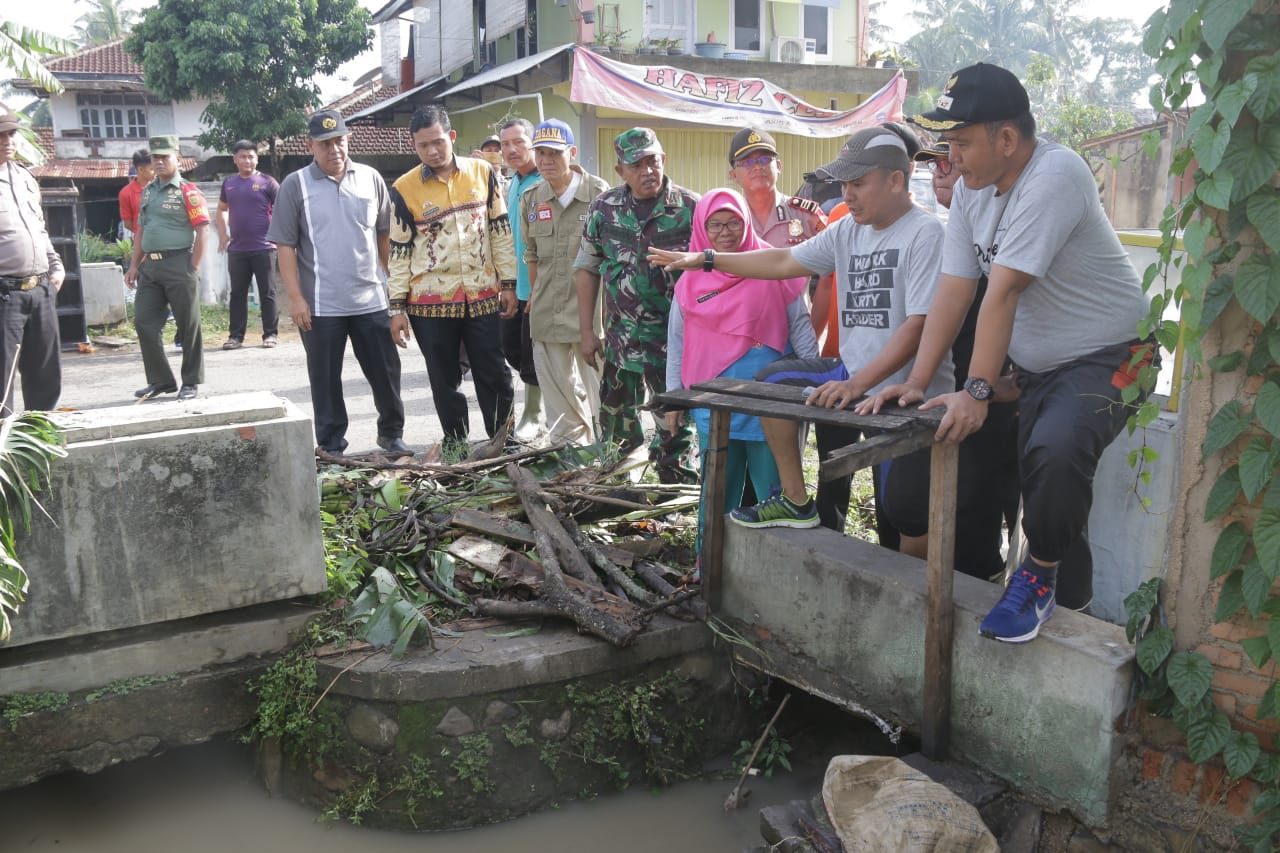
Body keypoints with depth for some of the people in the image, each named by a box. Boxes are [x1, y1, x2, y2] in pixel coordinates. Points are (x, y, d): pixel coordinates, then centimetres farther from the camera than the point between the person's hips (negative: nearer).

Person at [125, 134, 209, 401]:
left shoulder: (187, 191, -4)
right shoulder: (146, 191, 16)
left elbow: (202, 229, -9)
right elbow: (141, 230, 21)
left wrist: (193, 268, -13)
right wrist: (134, 265, 15)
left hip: (178, 264, -7)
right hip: (150, 266, 7)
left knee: (188, 325, 1)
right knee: (144, 323, 6)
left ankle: (191, 382, 12)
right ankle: (160, 380, 17)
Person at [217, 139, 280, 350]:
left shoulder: (267, 182, -3)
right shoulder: (228, 182, 11)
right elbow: (222, 209, 23)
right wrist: (222, 235, 12)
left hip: (264, 248, -4)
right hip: (236, 249, 4)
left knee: (267, 293, 1)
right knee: (237, 293, 7)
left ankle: (270, 334, 8)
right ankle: (236, 336, 13)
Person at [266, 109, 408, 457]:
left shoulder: (370, 178, 6)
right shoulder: (295, 186, 0)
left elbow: (385, 234, 12)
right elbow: (285, 246, -2)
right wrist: (295, 297, -8)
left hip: (371, 300, 2)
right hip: (320, 306, -2)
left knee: (386, 370, 8)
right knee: (325, 379, 7)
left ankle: (392, 433, 26)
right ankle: (331, 446, 19)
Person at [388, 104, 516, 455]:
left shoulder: (481, 172, 2)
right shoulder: (404, 188, -2)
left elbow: (501, 231, 7)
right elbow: (399, 252, 1)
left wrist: (508, 283, 4)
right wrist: (397, 307, -1)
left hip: (482, 295, 1)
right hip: (430, 301, -1)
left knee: (493, 373, 6)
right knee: (444, 379, 8)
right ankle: (455, 442, 22)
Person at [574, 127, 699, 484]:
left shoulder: (691, 208, -7)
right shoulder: (604, 208, 2)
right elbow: (587, 268, 9)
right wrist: (586, 330, 5)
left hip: (676, 340, -3)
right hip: (621, 337, 3)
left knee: (674, 426, 5)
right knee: (616, 427, 13)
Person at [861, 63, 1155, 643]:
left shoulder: (1054, 176, -24)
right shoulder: (971, 188, 2)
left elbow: (1003, 291, -29)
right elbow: (953, 292, -3)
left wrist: (977, 391, -30)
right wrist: (917, 383, -10)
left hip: (1108, 356, -8)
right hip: (1029, 363, 8)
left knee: (1056, 451, -32)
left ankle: (1039, 578, -6)